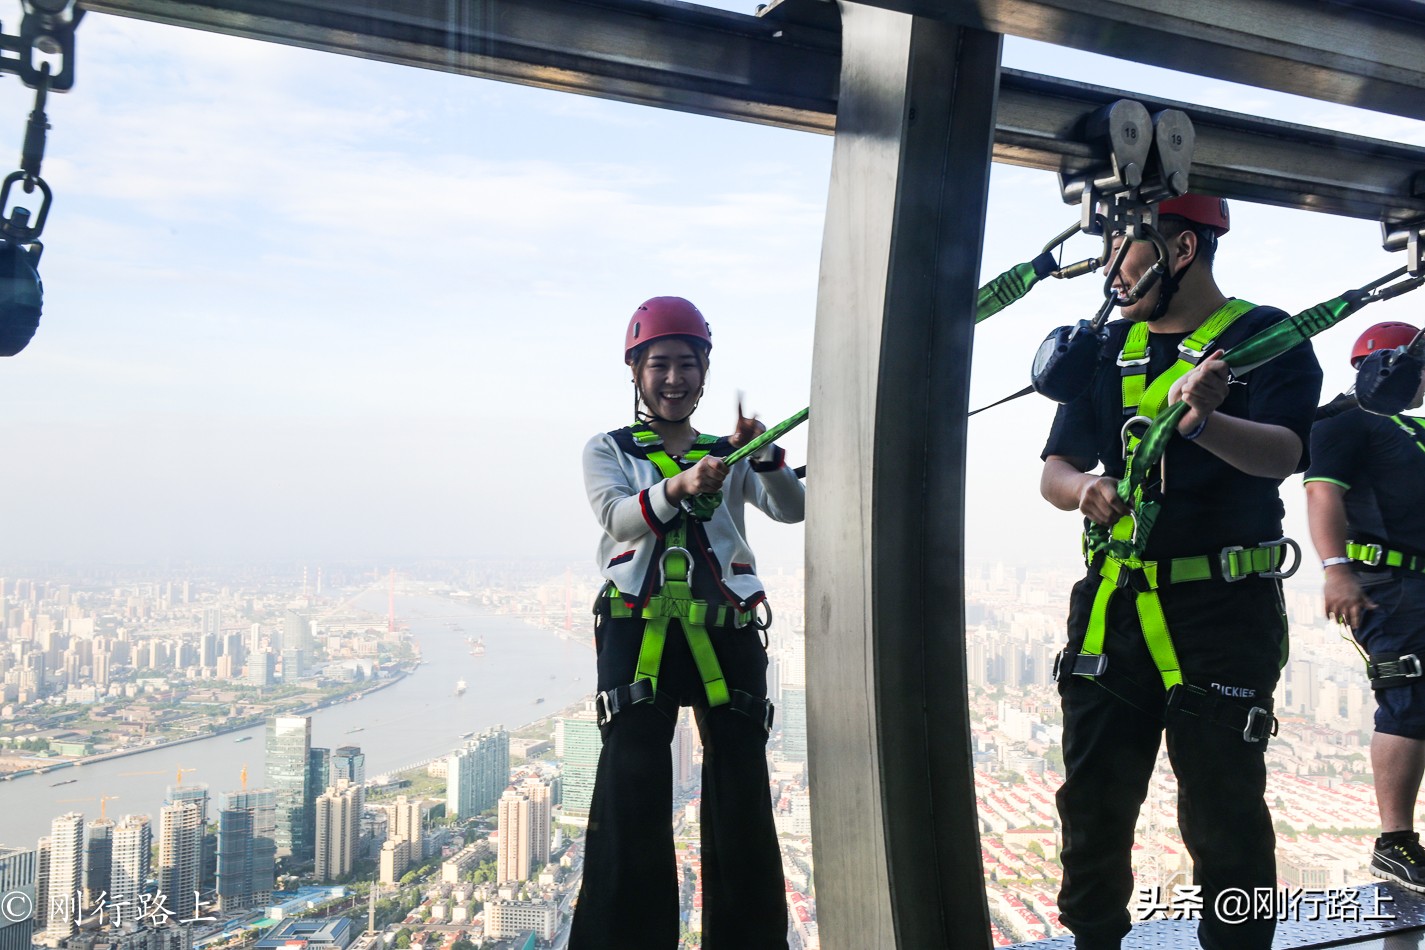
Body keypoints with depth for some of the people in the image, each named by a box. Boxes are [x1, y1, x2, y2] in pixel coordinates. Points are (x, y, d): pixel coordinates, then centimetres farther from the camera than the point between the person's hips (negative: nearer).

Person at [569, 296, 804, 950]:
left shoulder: (727, 455, 19)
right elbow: (618, 515, -9)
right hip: (638, 630, -2)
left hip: (726, 632, 2)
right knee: (632, 786, -8)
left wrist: (764, 455, -19)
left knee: (743, 790, 1)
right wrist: (678, 487, -28)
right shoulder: (608, 451, 14)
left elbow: (791, 510, 1)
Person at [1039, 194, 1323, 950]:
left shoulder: (1266, 338, -3)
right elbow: (1056, 468, 6)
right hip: (1113, 605, 5)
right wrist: (1084, 489, -18)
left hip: (1224, 611, -4)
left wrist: (1207, 422, -42)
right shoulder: (1108, 347, 11)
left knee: (1222, 814, 3)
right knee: (1093, 801, 12)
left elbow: (1282, 455, -20)